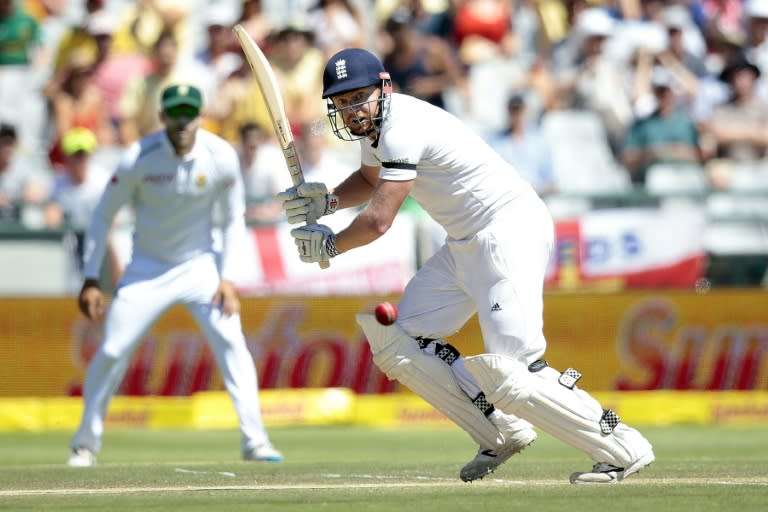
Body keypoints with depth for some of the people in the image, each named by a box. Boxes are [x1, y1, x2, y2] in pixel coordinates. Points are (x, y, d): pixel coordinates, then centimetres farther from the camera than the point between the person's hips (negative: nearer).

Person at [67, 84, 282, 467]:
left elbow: (233, 218, -1)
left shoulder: (221, 156, -14)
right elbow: (104, 215, -7)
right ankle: (85, 444, 13)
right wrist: (90, 280, -10)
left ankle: (254, 440, -9)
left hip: (199, 266, 1)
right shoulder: (138, 158, -19)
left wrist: (228, 278, -9)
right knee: (112, 351, -5)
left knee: (231, 341, -15)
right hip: (147, 269, -1)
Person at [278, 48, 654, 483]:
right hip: (466, 244, 11)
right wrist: (328, 200, 11)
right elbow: (371, 179, 32)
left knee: (510, 372, -20)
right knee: (399, 340, 8)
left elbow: (378, 221, -22)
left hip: (509, 231, -11)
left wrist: (330, 245, -3)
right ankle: (500, 433, 11)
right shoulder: (374, 122, 10)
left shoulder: (403, 128, -20)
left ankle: (624, 449, -10)